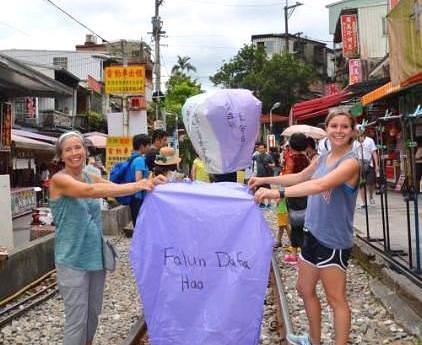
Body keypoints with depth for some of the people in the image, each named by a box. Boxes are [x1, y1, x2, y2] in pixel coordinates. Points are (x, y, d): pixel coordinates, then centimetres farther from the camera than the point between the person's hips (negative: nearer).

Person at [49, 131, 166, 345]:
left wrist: (148, 183, -26)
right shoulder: (59, 180, -13)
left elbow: (115, 189, -7)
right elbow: (90, 191, -31)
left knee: (93, 313, 17)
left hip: (95, 255, 7)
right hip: (72, 260, -6)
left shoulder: (91, 177, 7)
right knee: (76, 319, -1)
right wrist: (136, 186, -38)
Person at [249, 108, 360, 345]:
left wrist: (278, 193, -42)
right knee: (305, 289, 20)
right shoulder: (322, 158, 6)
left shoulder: (350, 162, -19)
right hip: (313, 233, 9)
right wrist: (265, 180, 18)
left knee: (336, 299, 3)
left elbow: (320, 185, -35)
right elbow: (300, 177, 23)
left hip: (334, 240, -9)